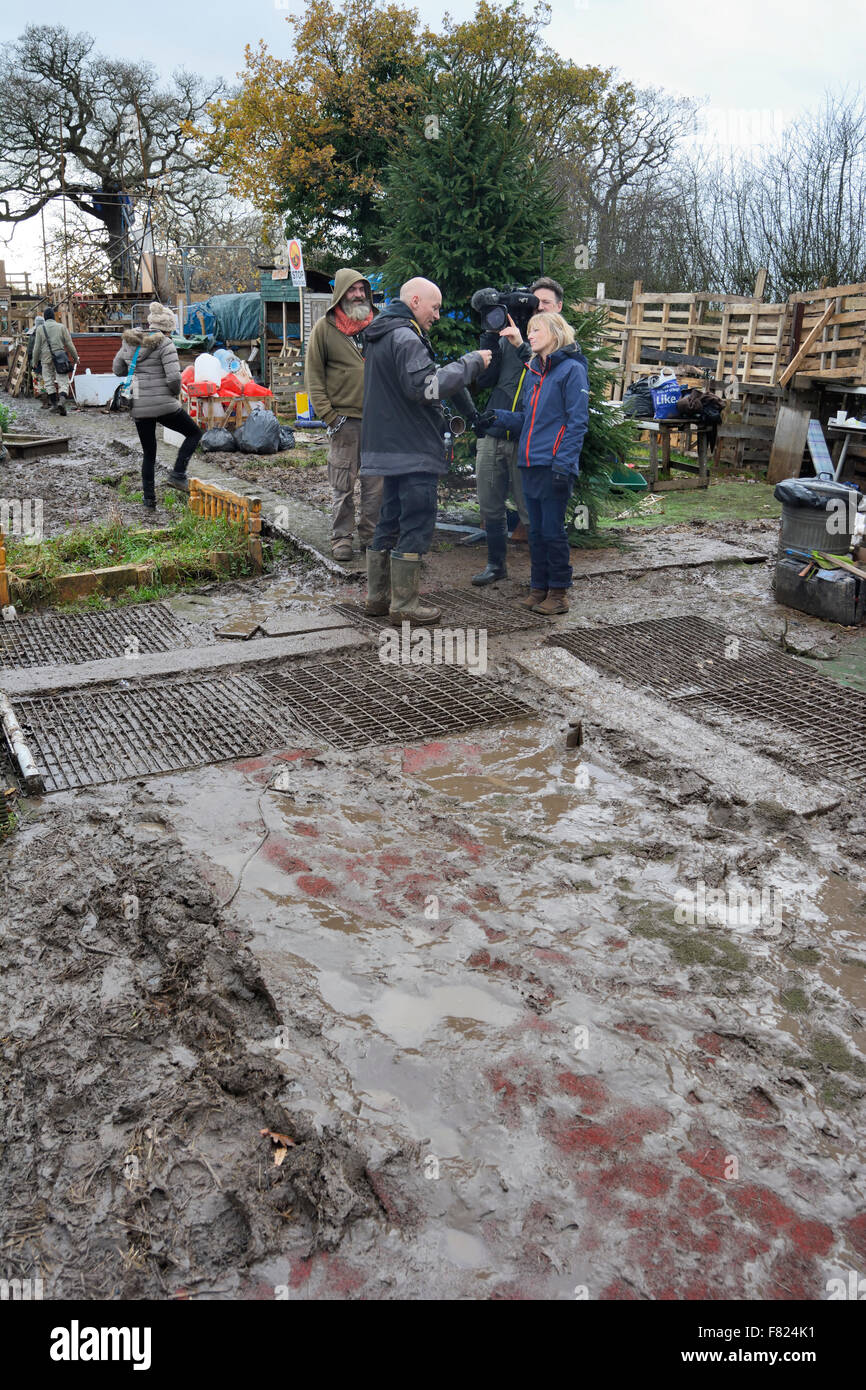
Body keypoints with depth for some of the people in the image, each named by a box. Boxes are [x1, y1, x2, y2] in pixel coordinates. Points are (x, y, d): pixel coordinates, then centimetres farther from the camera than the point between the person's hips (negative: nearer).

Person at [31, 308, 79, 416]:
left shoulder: (40, 329, 2)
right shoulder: (62, 327, 1)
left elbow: (37, 347, 3)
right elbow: (69, 344, 0)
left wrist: (35, 361, 13)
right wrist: (75, 357, 10)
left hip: (46, 359, 1)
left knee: (49, 383, 11)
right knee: (63, 382, -1)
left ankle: (54, 404, 9)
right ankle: (62, 401, -25)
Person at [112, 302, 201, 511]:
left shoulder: (130, 342, 9)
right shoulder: (164, 344, -9)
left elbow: (118, 370, 19)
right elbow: (174, 377, -18)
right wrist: (175, 392, 2)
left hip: (138, 407, 5)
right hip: (163, 405, -5)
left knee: (148, 454, 18)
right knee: (194, 433, 17)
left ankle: (149, 499, 19)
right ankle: (177, 474, 1)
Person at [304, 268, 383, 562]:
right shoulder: (325, 328, 2)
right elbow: (313, 376, 1)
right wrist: (328, 415, -7)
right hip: (344, 421, -3)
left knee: (376, 484, 6)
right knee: (343, 485, -1)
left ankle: (370, 537, 16)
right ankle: (341, 538, 9)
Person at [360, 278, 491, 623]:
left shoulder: (381, 337, 19)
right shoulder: (405, 337, -14)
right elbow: (426, 386, -24)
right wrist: (471, 362, -17)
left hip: (391, 448, 10)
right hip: (413, 451, -10)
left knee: (390, 523, 15)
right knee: (416, 526, -5)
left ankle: (378, 595, 21)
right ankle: (404, 604, -1)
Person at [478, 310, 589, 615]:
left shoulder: (572, 370, -5)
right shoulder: (532, 372, 17)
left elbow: (577, 421, -10)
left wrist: (563, 462, -18)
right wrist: (499, 417, 3)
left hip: (554, 466, -7)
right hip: (531, 464, 7)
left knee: (552, 531, -3)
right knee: (536, 530, 11)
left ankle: (558, 593, 7)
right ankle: (539, 588, 19)